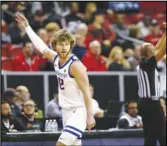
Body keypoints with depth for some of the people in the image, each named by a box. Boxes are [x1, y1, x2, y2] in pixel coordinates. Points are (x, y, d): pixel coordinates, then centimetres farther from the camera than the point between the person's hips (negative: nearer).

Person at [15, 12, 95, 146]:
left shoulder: (75, 65, -19)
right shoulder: (56, 58, 3)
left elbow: (86, 92, -19)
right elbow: (40, 45, 20)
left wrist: (90, 116, -23)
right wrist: (27, 27, 29)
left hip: (79, 111, -8)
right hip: (66, 110, 8)